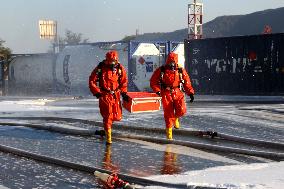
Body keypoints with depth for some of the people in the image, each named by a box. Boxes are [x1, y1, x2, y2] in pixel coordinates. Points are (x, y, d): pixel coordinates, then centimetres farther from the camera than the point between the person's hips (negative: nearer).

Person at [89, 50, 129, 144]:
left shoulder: (120, 68, 0)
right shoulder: (100, 68, -8)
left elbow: (124, 81, 13)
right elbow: (92, 81, -3)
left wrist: (124, 93, 5)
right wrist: (96, 92, -11)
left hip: (116, 95, 3)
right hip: (104, 95, -3)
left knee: (117, 117, 3)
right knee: (107, 116, -8)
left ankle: (106, 126, 36)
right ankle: (108, 138, 2)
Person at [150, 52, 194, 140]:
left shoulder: (181, 71, 3)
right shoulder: (161, 70, -1)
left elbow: (187, 82, 7)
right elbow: (153, 81, 3)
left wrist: (191, 93, -1)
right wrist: (157, 91, -11)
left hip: (178, 93, 1)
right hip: (166, 94, -1)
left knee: (181, 110, -15)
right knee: (168, 113, -6)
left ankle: (175, 117, 22)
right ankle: (169, 129, 10)